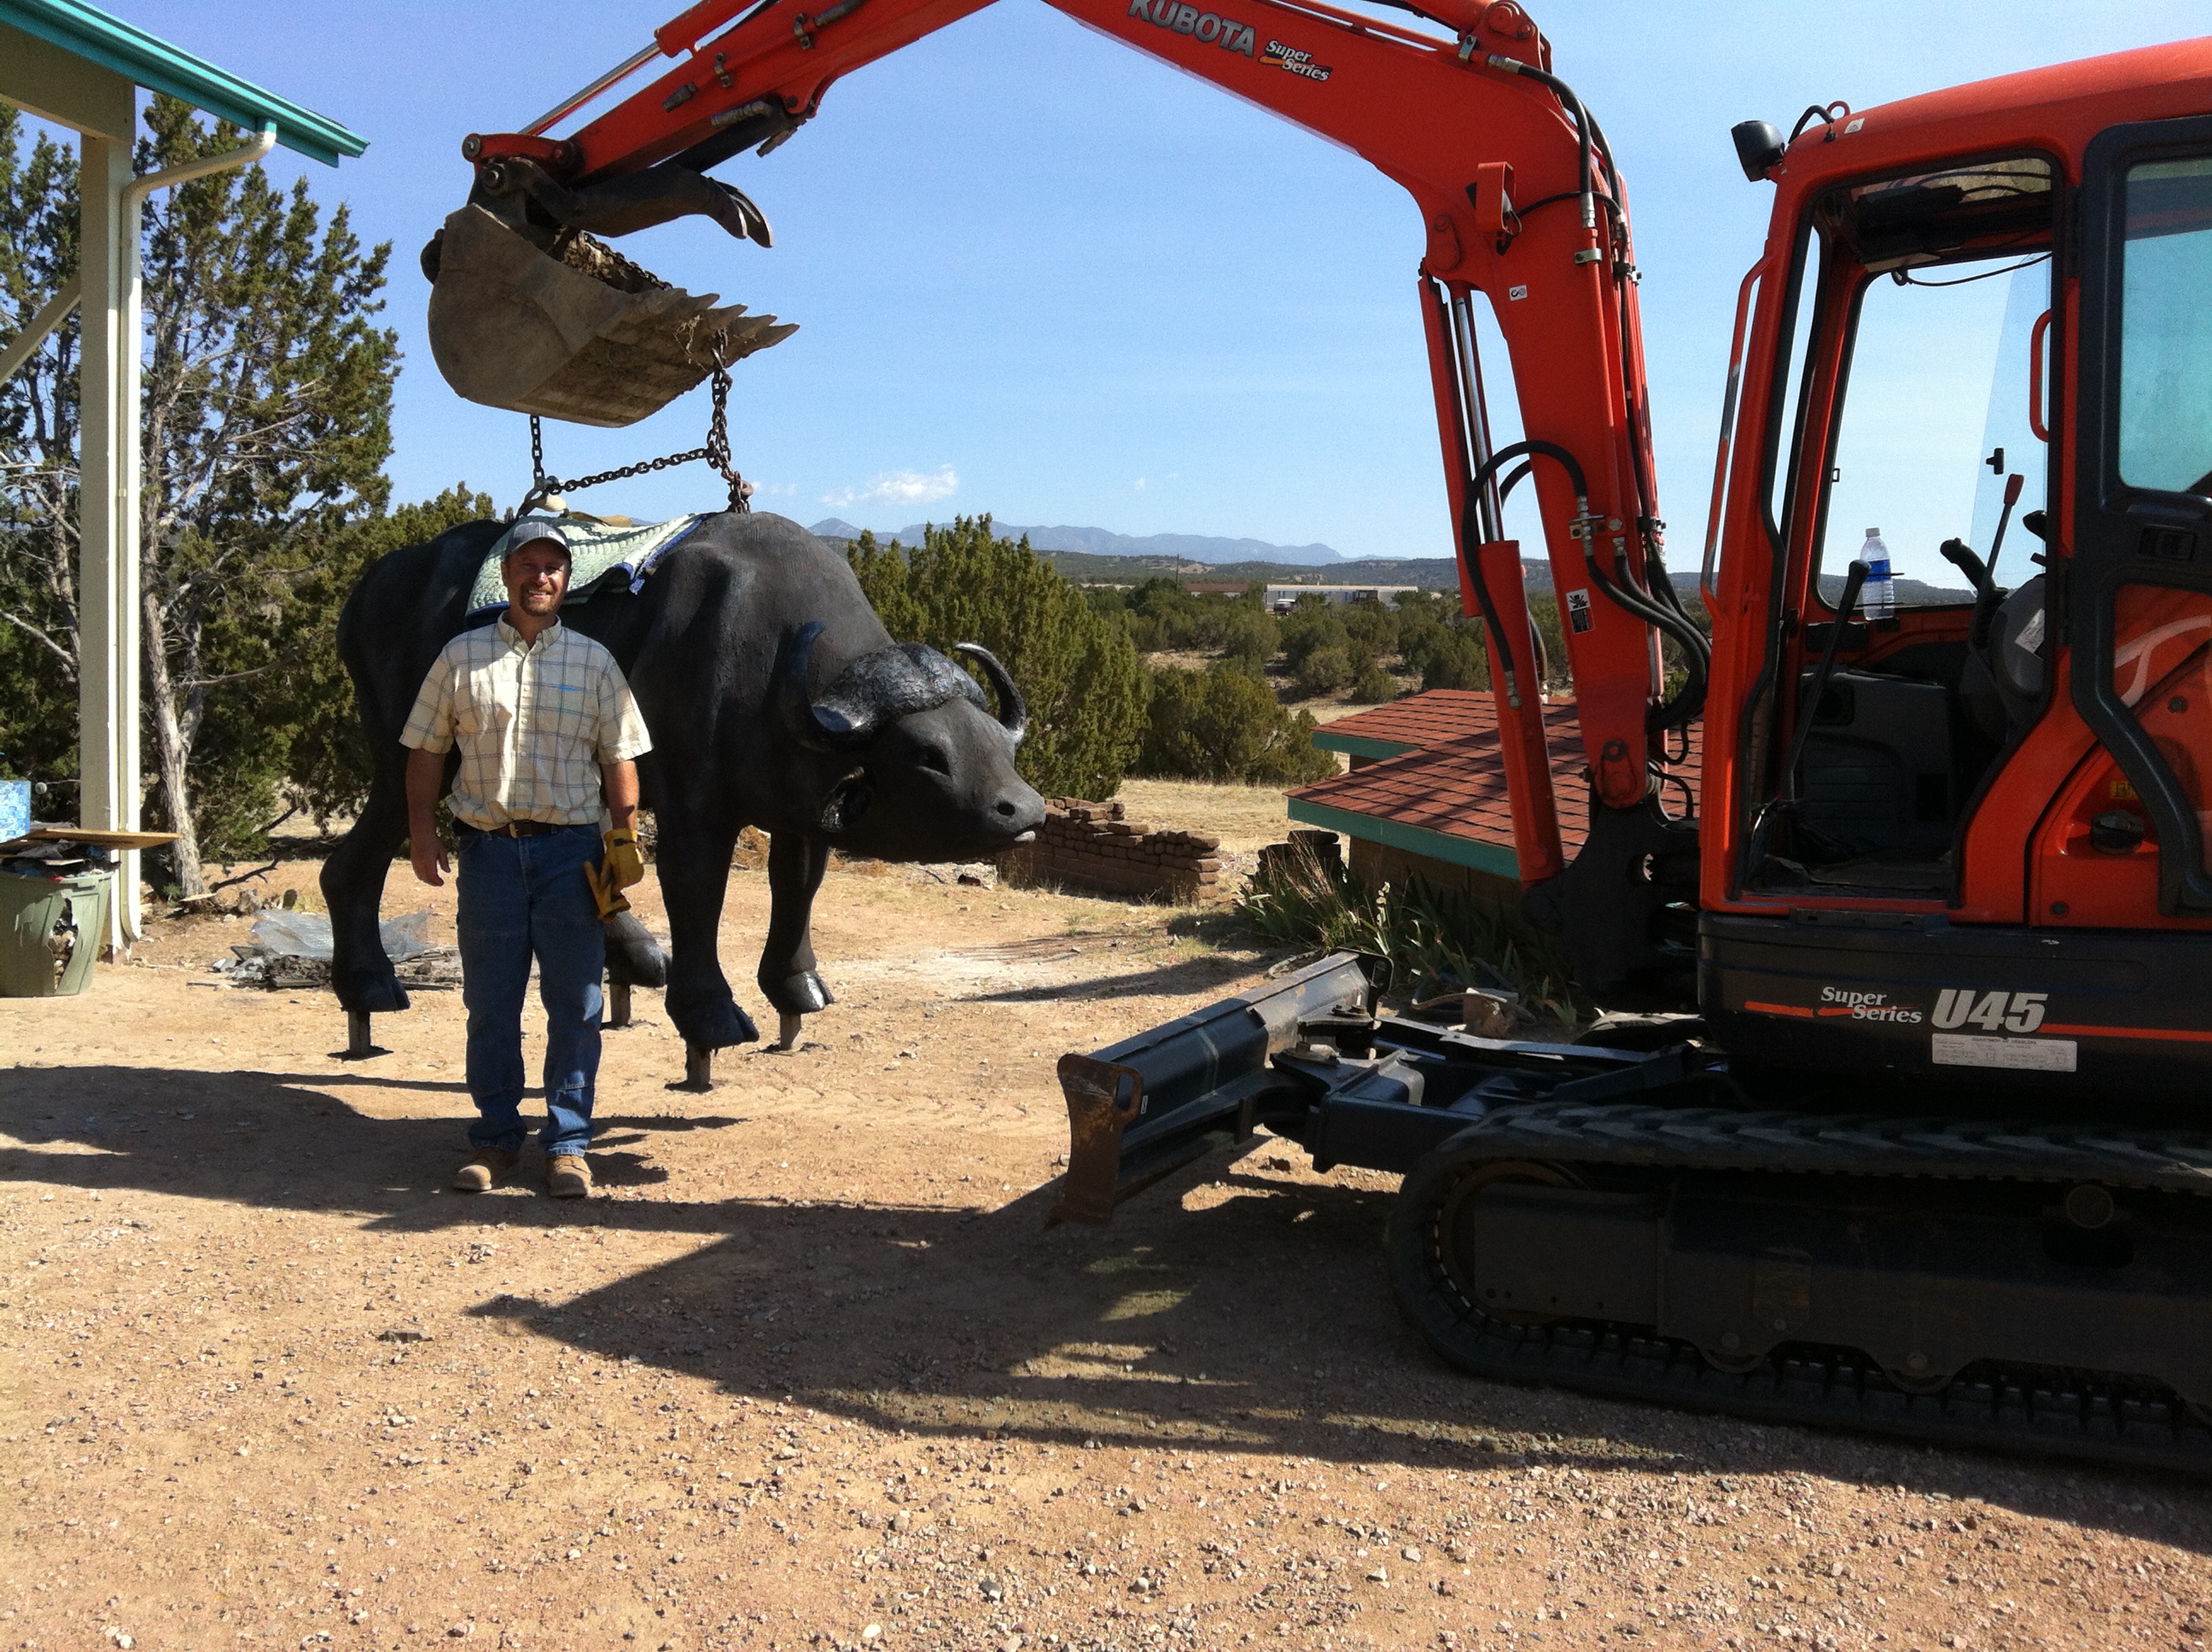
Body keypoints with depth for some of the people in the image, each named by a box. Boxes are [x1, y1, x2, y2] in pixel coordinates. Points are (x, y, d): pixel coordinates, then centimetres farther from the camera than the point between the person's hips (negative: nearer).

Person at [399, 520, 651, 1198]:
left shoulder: (593, 661, 7)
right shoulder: (462, 657, 7)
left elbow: (619, 760, 7)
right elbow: (426, 751, 10)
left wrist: (623, 848, 0)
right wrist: (422, 835, 1)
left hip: (572, 849, 0)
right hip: (488, 849, 1)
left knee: (574, 1006, 2)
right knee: (490, 1004, 7)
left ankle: (568, 1142, 12)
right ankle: (496, 1138, 19)